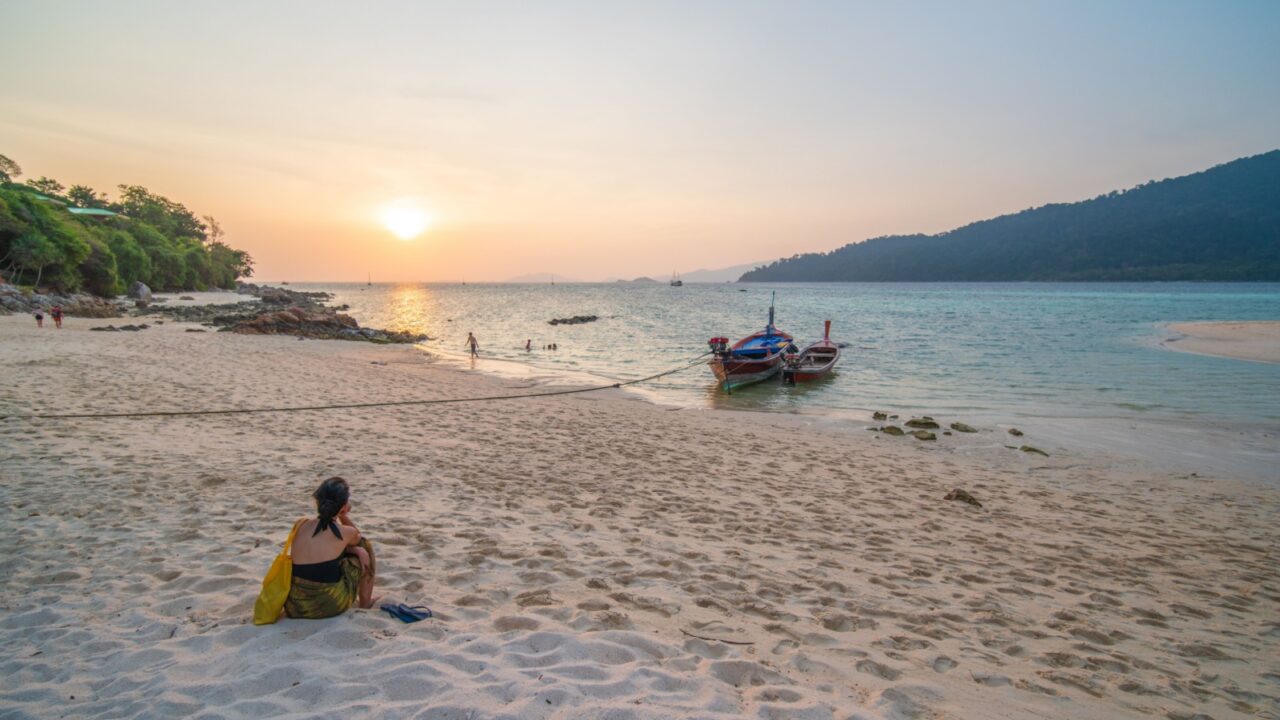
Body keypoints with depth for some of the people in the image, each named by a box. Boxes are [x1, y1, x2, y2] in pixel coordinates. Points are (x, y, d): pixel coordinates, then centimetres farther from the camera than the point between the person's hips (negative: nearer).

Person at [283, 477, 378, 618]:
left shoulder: (301, 525, 3)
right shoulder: (345, 532, -6)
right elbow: (357, 538, 22)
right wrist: (344, 516, 12)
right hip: (331, 606, -4)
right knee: (363, 547, 17)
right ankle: (365, 603, 28)